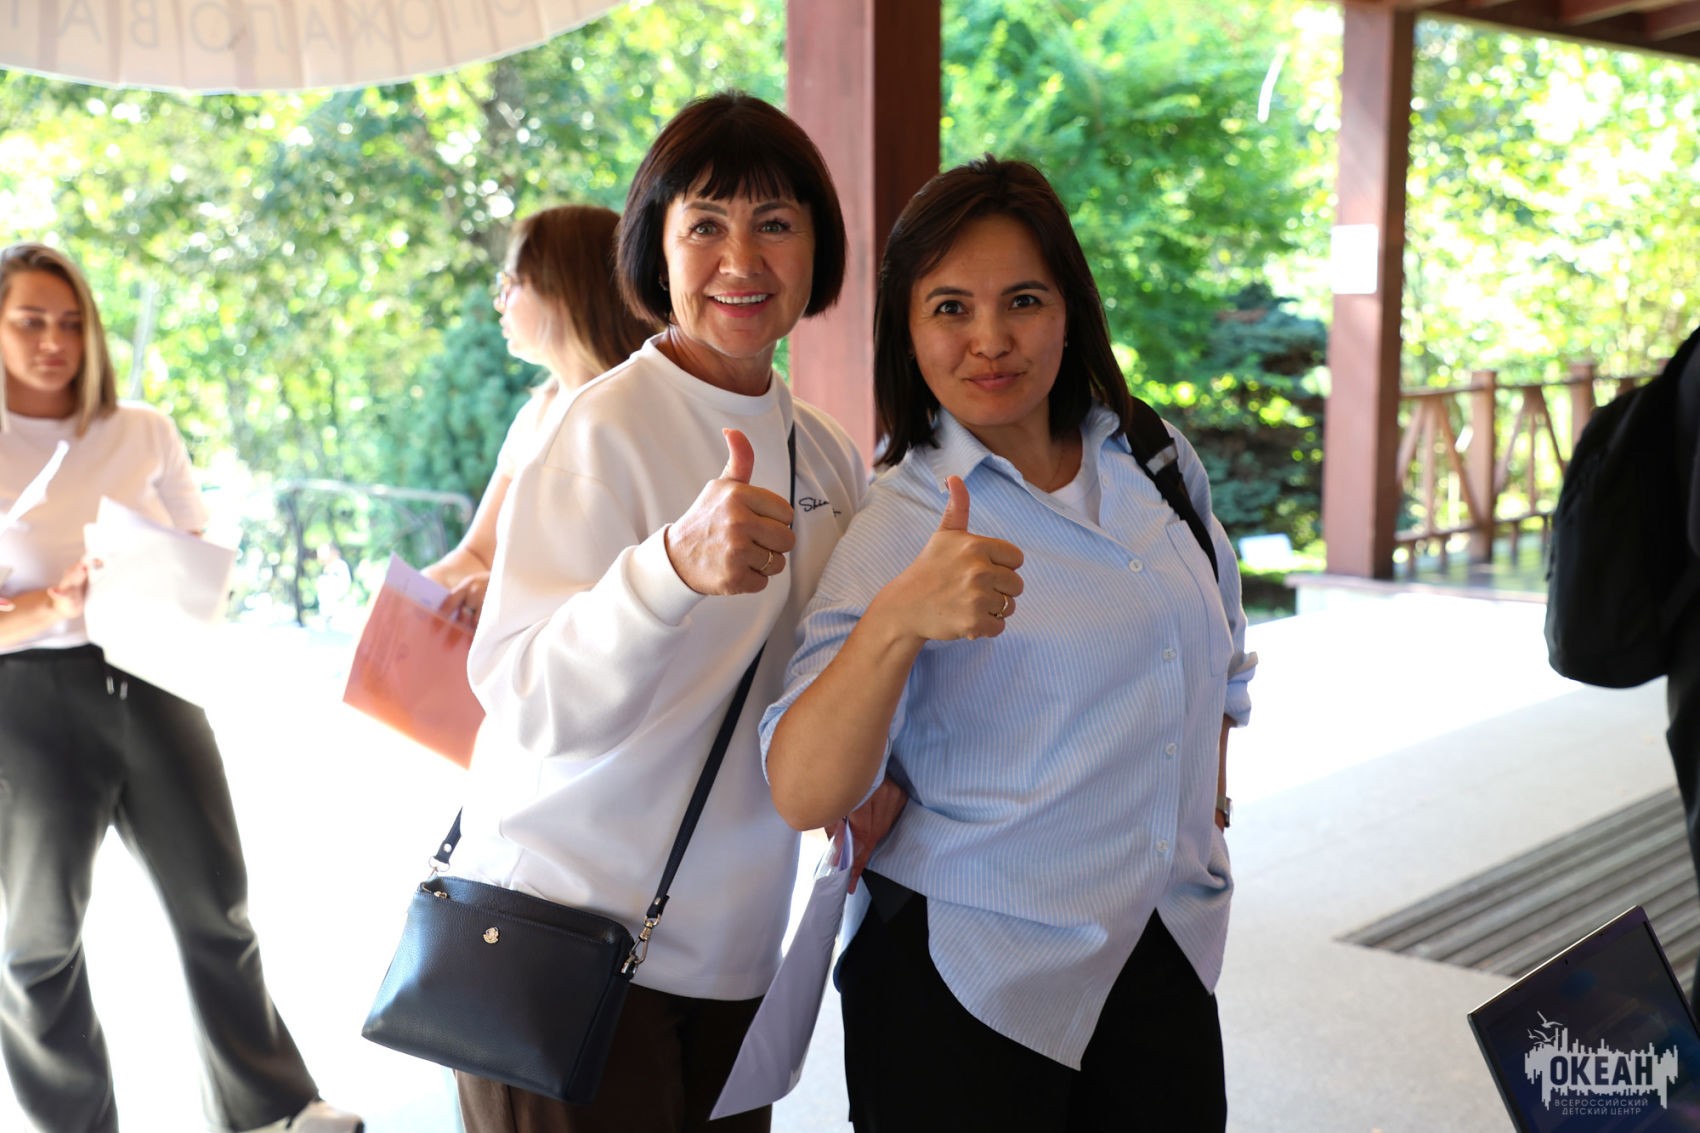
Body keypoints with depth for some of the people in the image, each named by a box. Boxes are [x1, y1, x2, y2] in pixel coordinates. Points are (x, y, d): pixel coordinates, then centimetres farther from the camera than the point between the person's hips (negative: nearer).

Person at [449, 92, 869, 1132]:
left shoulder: (828, 458, 5)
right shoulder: (606, 429, -15)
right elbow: (529, 703, -25)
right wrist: (675, 566, -41)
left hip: (732, 948, 6)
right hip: (569, 932, -6)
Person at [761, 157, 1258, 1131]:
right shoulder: (896, 527, -12)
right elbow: (803, 796, -26)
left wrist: (1209, 802, 14)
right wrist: (895, 620, -40)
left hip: (1167, 961, 5)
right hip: (971, 979, -4)